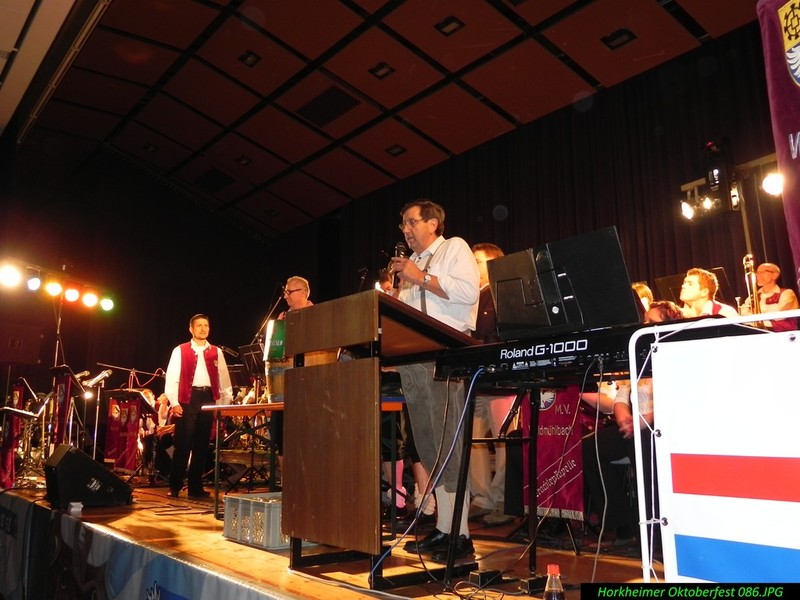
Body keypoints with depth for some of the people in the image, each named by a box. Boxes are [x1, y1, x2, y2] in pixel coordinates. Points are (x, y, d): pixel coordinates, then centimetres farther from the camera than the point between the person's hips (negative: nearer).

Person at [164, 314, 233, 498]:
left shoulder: (217, 352, 11)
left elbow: (224, 380, 11)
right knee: (182, 444, -2)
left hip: (208, 399, 3)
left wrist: (226, 403, 3)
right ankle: (174, 487, 9)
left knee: (202, 445, 7)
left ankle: (195, 487, 15)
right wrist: (174, 403, -9)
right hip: (188, 399, -3)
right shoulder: (180, 350, 4)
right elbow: (171, 378, -1)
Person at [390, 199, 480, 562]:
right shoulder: (413, 263, 25)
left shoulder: (454, 248, 5)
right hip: (413, 357, 8)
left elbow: (468, 291, -13)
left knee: (449, 444, -10)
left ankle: (460, 535, -4)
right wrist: (402, 284, 9)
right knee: (430, 446, 8)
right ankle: (442, 529, 15)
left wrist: (421, 278, -9)